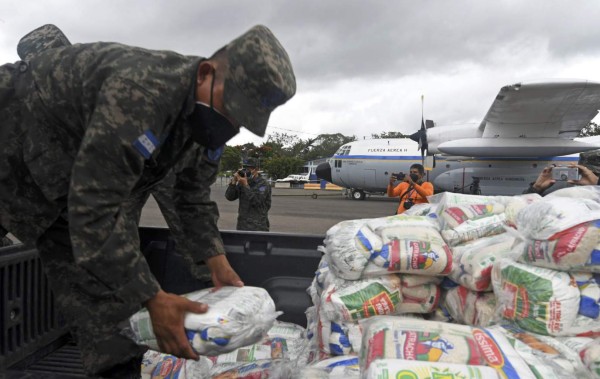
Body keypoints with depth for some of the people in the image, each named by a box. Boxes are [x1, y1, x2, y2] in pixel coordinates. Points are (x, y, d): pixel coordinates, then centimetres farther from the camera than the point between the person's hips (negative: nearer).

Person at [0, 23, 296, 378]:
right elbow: (94, 209, -38)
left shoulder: (197, 107, -9)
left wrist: (216, 260, -3)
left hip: (70, 164, 7)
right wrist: (153, 298, -35)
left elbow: (190, 192, 2)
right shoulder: (140, 93, -38)